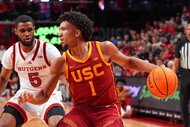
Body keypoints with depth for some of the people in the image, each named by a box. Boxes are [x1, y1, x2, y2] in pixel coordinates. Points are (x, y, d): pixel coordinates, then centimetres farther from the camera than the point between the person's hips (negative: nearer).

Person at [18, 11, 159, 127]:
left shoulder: (105, 48, -8)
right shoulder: (61, 63, -6)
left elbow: (129, 62, 11)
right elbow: (44, 96, -2)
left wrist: (155, 68, 0)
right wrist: (31, 97, -26)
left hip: (107, 109, -1)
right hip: (81, 110, 1)